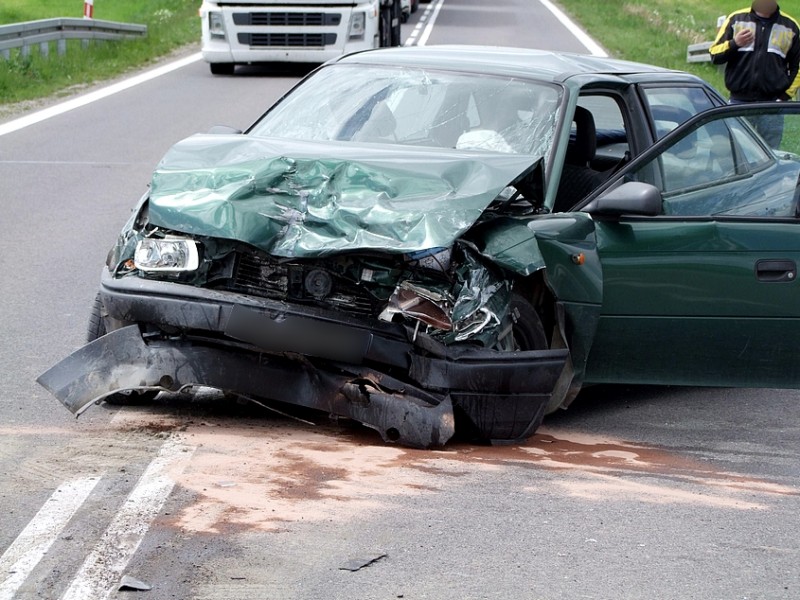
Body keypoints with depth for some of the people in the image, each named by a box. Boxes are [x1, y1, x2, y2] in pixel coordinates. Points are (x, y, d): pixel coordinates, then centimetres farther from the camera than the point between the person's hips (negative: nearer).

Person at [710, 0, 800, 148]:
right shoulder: (736, 19, 7)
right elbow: (715, 55, 5)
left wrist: (787, 95, 3)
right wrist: (734, 44, -15)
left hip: (772, 103, 1)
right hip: (739, 102, 0)